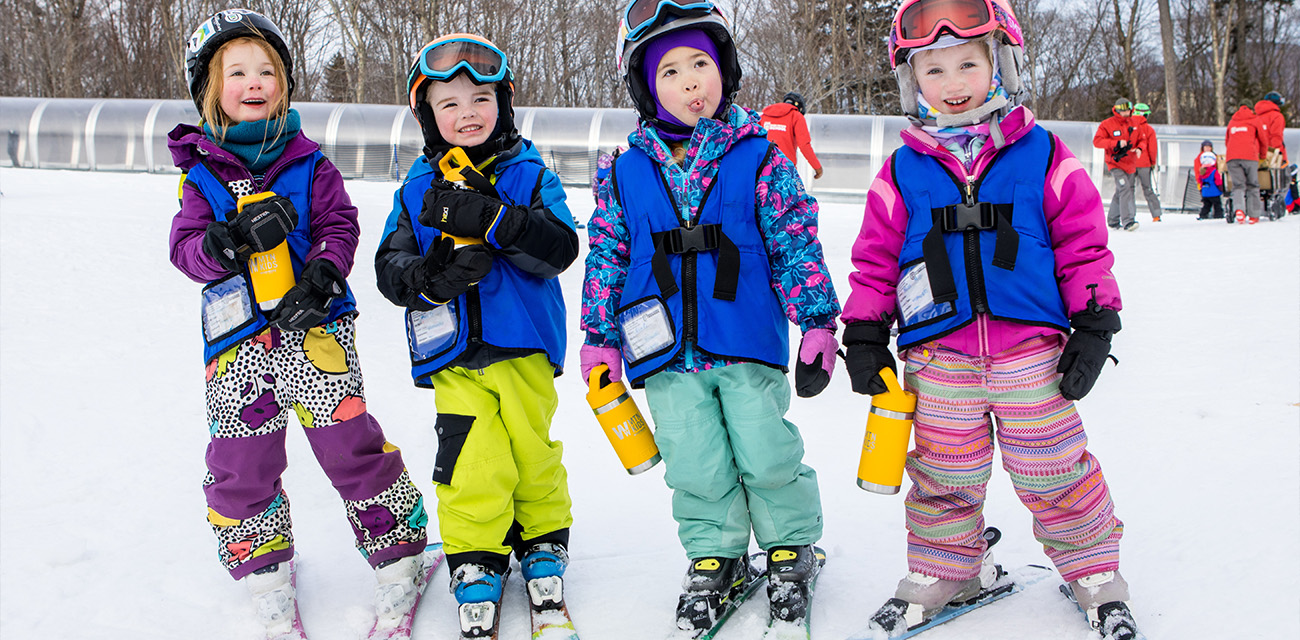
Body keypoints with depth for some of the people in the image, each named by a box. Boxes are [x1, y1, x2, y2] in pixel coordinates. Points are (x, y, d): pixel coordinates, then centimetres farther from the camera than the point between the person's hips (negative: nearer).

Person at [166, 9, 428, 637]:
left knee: (350, 444, -7)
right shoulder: (201, 174, 7)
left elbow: (340, 225, 2)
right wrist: (231, 239, -20)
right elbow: (185, 247, 0)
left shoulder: (308, 163, 6)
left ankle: (398, 564, 10)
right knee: (239, 464, 5)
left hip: (312, 326, -2)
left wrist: (320, 277, -17)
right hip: (239, 343, 2)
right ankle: (268, 585, 25)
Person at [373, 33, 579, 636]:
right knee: (473, 462, -6)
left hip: (523, 346, -1)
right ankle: (475, 559, 13)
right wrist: (429, 277, -20)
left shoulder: (530, 177, 1)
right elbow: (389, 265, 3)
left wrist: (489, 220, -26)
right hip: (454, 356, 1)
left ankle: (543, 541, 29)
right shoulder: (417, 190, 8)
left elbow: (560, 248, -13)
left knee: (534, 451, 5)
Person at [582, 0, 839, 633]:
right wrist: (599, 339, 10)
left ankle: (790, 548, 26)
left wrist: (817, 322, -3)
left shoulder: (759, 157, -1)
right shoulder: (626, 174, 4)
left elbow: (797, 242, 0)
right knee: (697, 468, 7)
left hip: (748, 345, -1)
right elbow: (606, 259, 11)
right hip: (668, 354, 2)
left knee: (768, 456, 1)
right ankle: (714, 559, 28)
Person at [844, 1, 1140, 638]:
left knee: (1054, 471, 7)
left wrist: (1094, 323, 1)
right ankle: (943, 570, 31)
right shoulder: (902, 173, 3)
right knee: (944, 476, 11)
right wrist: (863, 334, 6)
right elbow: (875, 257, 8)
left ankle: (1093, 569, 26)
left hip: (1031, 355, -1)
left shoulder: (1043, 157, 1)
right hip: (937, 361, 1)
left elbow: (1082, 243, 4)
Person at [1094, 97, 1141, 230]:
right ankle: (1128, 221, -27)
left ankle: (1113, 220, 27)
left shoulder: (1133, 124, 9)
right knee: (1124, 188, -22)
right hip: (1115, 164, -6)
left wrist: (1139, 148, -5)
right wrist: (1117, 143, -24)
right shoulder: (1107, 124, -8)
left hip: (1130, 164, 6)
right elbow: (1097, 141, -14)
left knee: (1120, 193, 14)